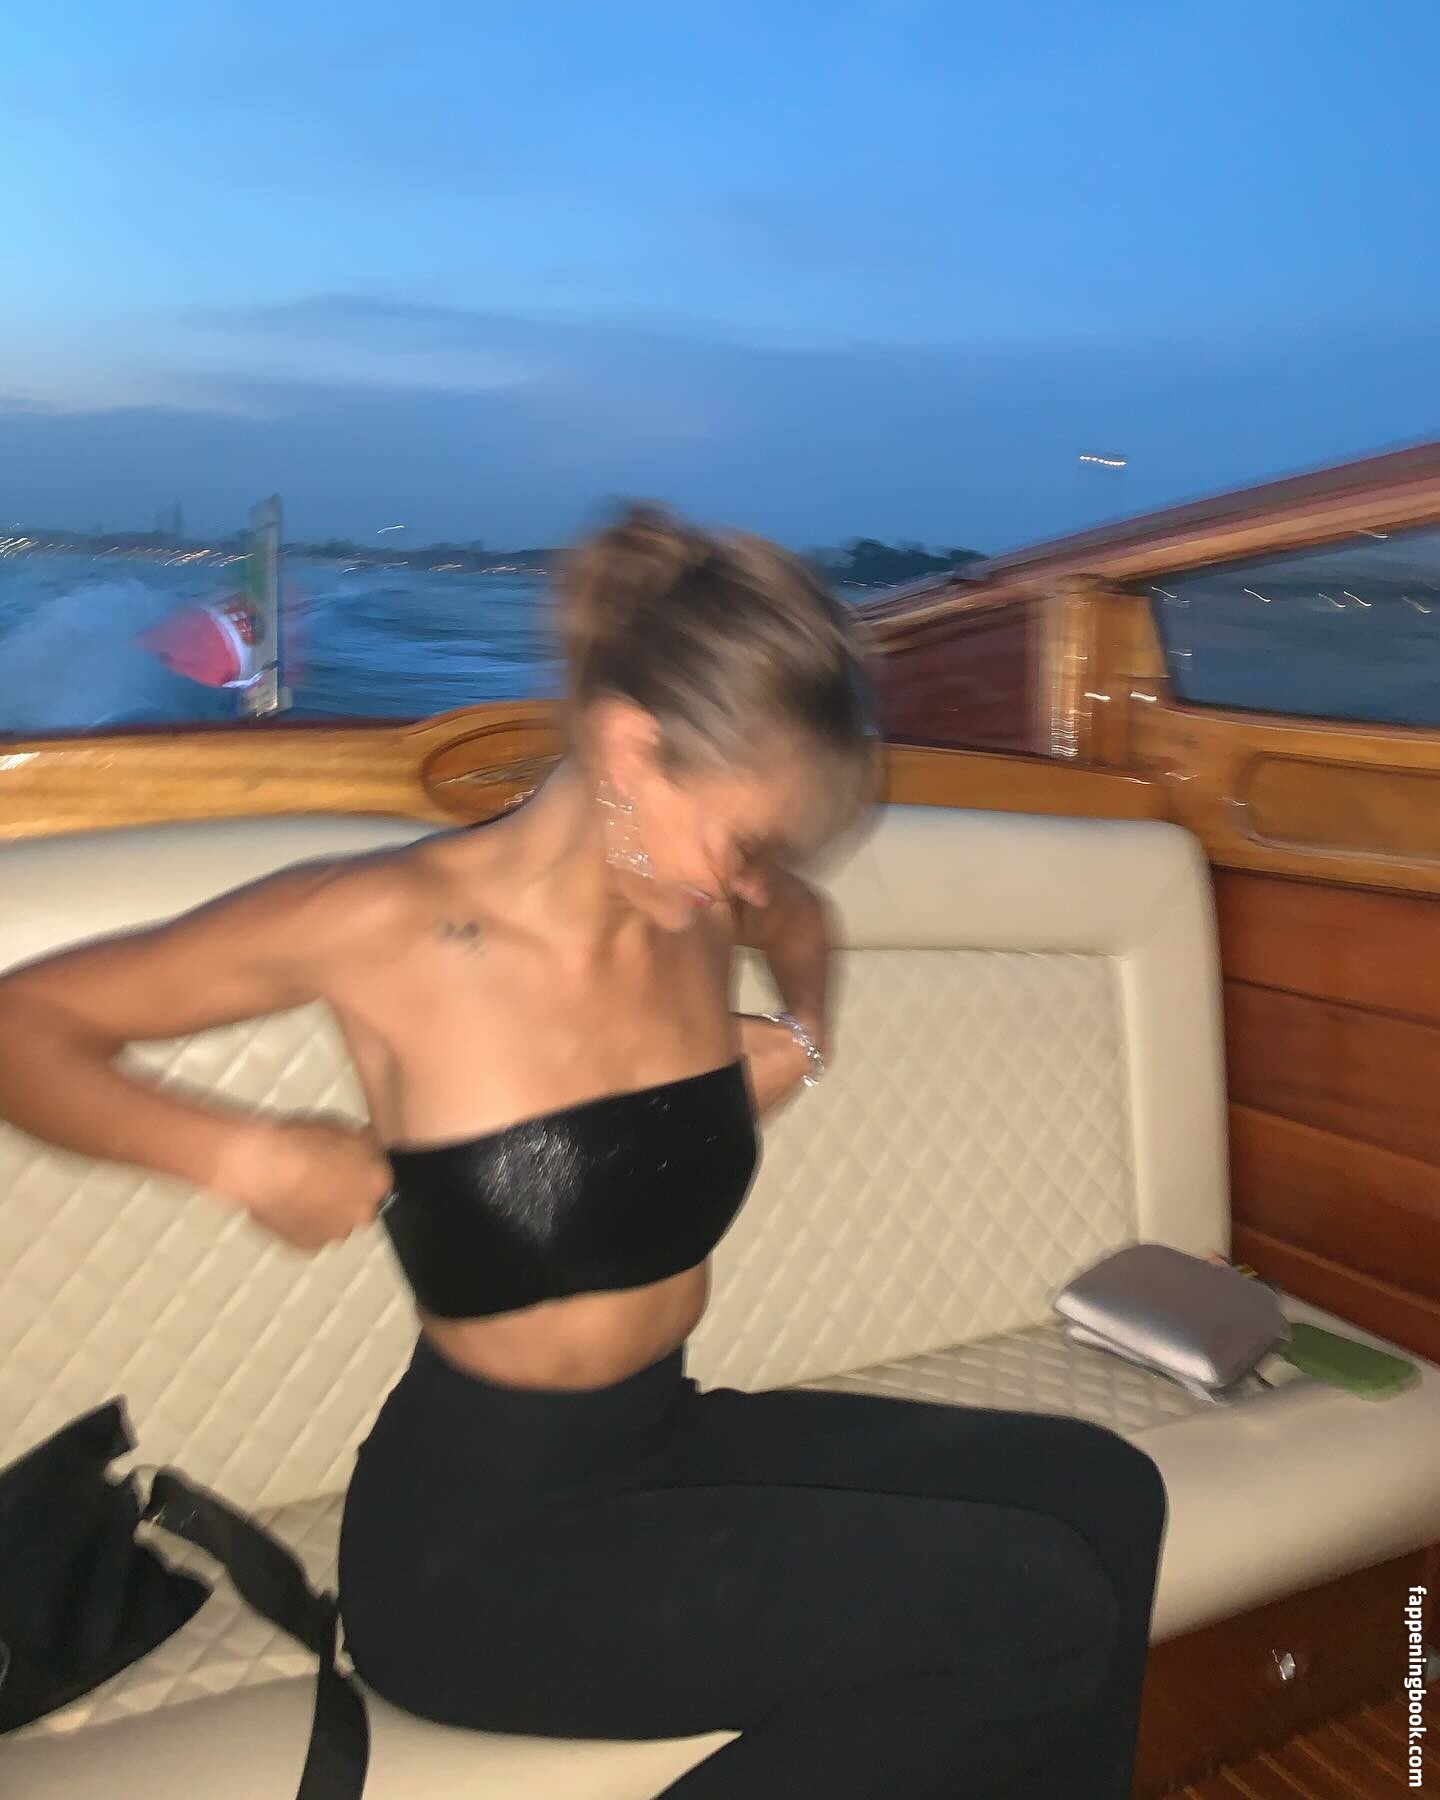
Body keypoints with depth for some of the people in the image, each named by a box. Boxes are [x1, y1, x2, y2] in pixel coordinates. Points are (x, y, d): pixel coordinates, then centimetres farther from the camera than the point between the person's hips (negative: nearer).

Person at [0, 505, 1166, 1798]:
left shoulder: (694, 904, -2)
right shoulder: (390, 926, -18)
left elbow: (798, 913, 26)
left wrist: (803, 1037, 6)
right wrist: (237, 1153, -20)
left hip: (669, 1442, 7)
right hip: (477, 1539, -6)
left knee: (1101, 1494, -6)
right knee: (1045, 1618, -16)